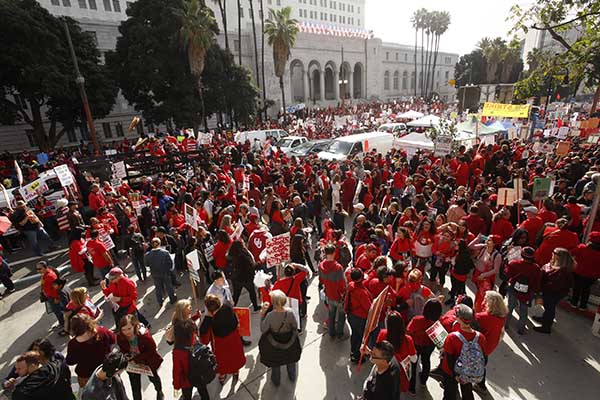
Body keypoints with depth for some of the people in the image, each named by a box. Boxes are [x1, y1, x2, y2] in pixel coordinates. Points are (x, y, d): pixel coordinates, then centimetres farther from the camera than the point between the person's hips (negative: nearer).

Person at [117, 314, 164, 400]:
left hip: (148, 362, -1)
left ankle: (159, 392, 60)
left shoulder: (144, 334, -38)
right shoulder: (120, 337, -26)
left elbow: (151, 350, -28)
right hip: (133, 364, 2)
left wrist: (136, 359, -30)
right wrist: (127, 356, -24)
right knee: (135, 387, 11)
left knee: (153, 378, 27)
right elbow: (123, 350, -5)